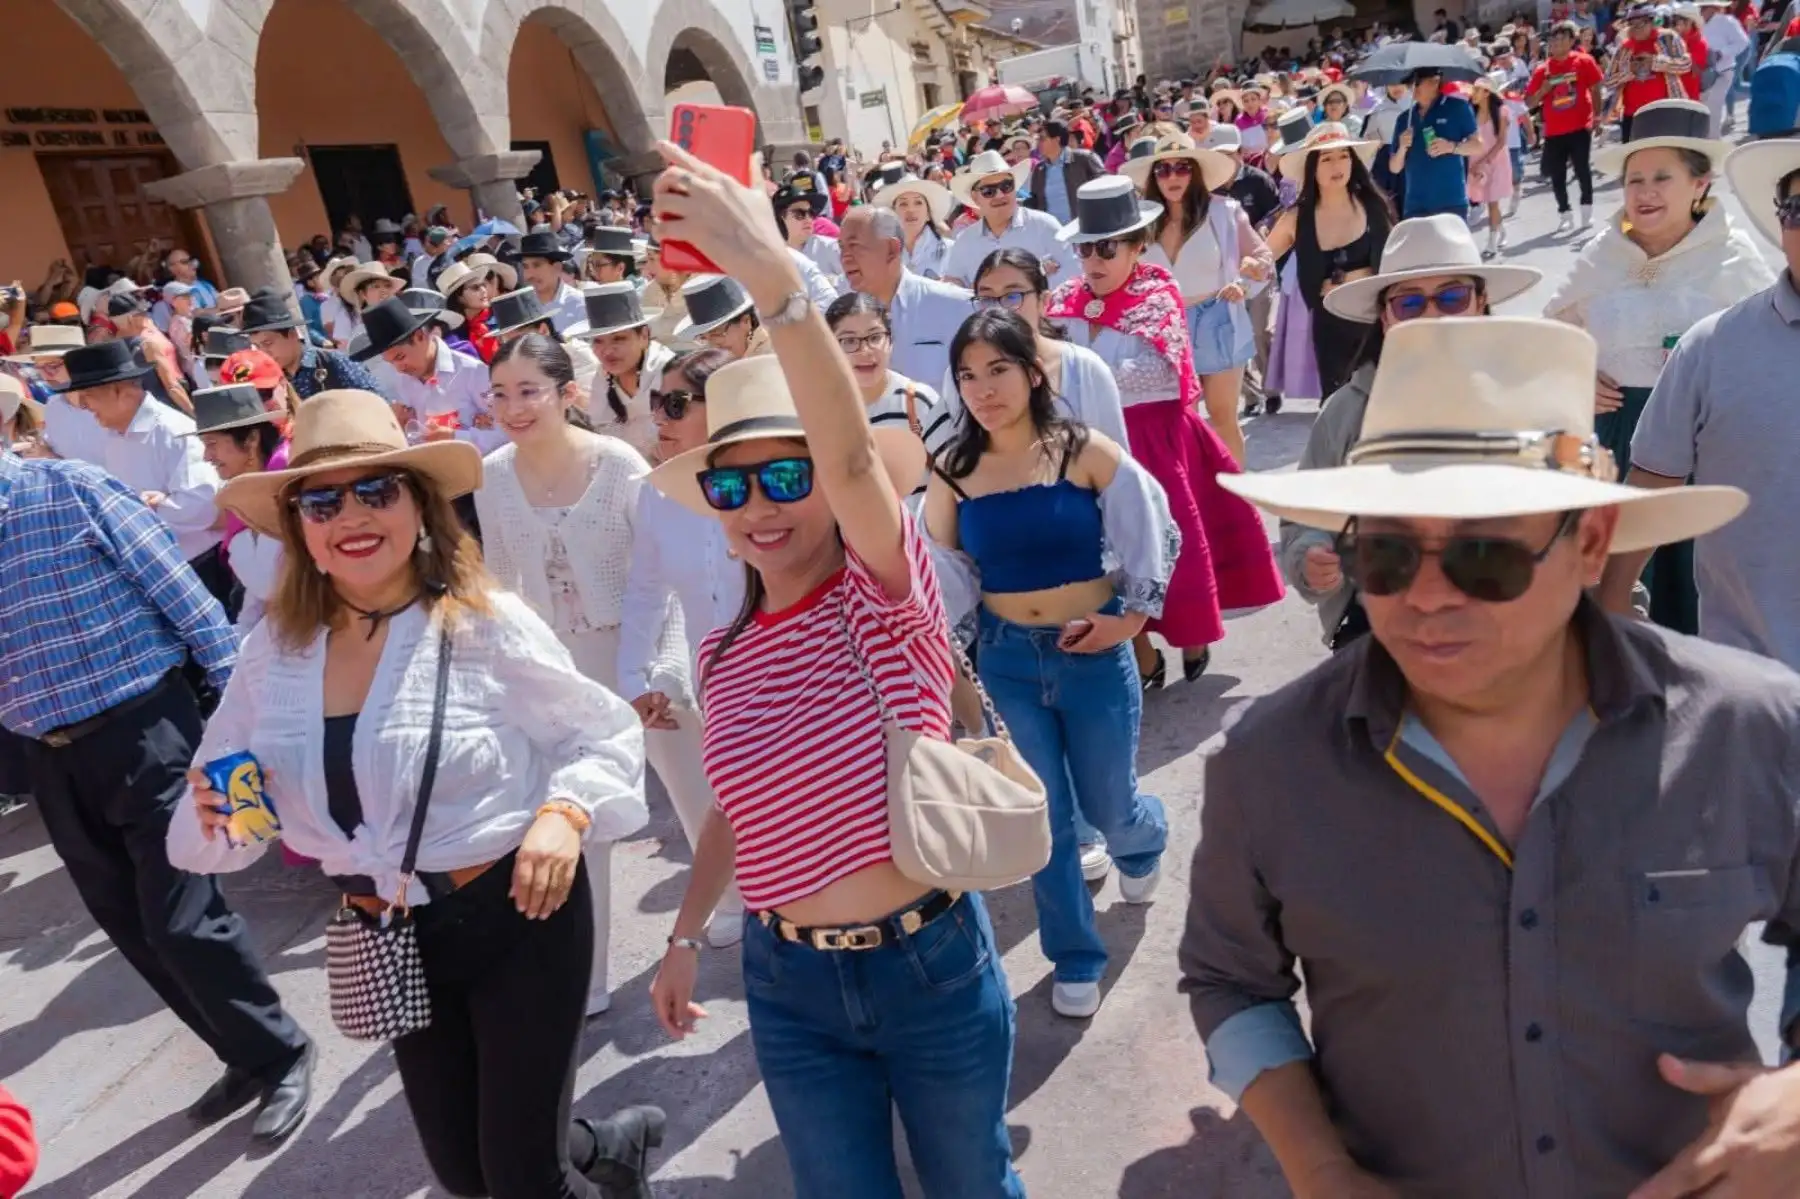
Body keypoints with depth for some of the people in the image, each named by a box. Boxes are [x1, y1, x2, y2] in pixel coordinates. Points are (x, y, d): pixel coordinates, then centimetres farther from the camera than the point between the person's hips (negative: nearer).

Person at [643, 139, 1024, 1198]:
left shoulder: (889, 594, -15)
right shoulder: (724, 654, 1)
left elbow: (854, 452, -35)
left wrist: (773, 274, -47)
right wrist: (685, 933, 14)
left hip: (933, 965, -4)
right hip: (789, 988, 4)